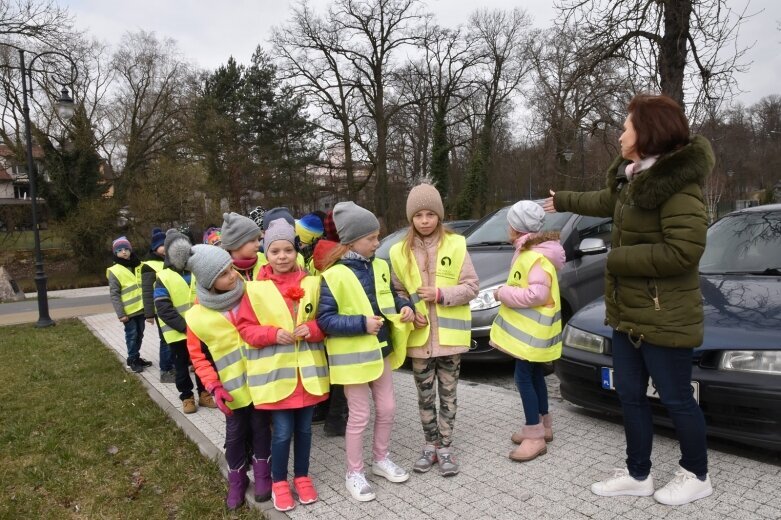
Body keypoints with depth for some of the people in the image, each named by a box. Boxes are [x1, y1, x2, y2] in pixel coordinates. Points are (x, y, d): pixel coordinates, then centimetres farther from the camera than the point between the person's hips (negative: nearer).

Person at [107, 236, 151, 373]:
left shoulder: (140, 266, 7)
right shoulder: (114, 271, -9)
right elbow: (114, 295, -11)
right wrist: (120, 314, -16)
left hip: (141, 308, 5)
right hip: (128, 311, -5)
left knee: (139, 335, 15)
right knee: (132, 336, 2)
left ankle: (137, 357, 30)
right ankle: (132, 360, 18)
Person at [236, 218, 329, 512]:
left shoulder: (312, 284, 0)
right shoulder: (255, 289, -6)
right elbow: (245, 328, -3)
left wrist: (312, 329, -14)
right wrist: (273, 334, -17)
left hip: (307, 370, 2)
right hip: (275, 372, -2)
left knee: (304, 428, 15)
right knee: (282, 431, 3)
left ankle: (302, 476, 35)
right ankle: (279, 482, 27)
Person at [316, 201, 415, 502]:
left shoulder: (380, 267, 3)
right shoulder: (334, 276, -17)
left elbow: (390, 298, 17)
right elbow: (325, 320, -18)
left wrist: (404, 307, -4)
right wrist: (361, 323, -25)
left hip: (380, 351, 7)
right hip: (353, 356, -6)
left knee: (387, 409, 16)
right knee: (359, 416, 4)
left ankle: (381, 460, 37)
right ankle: (354, 473, 24)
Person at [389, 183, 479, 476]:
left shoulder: (456, 245, -5)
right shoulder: (400, 252, 1)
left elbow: (471, 286, -5)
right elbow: (397, 292, 8)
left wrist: (440, 294, -18)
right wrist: (410, 313, -10)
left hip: (449, 335, -1)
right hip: (419, 337, 2)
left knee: (448, 396, 10)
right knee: (425, 397, 14)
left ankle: (445, 448, 25)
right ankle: (430, 446, 30)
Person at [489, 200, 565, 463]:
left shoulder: (537, 257, -21)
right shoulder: (527, 252, 12)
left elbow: (536, 294, -29)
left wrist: (503, 293, -19)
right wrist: (506, 293, 4)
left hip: (532, 330, -10)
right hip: (528, 327, 10)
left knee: (524, 378, -6)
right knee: (534, 376, 17)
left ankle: (535, 436, 3)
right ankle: (543, 426, 30)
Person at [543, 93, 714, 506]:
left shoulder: (677, 181, -19)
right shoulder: (633, 177, 10)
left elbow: (683, 251, -27)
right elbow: (606, 201, 32)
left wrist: (617, 258, -18)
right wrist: (563, 201, 45)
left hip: (663, 317, -9)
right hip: (627, 312, 9)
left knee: (675, 398, 8)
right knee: (630, 396, 15)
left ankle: (696, 476, 31)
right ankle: (637, 475, 30)